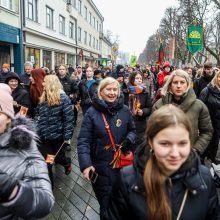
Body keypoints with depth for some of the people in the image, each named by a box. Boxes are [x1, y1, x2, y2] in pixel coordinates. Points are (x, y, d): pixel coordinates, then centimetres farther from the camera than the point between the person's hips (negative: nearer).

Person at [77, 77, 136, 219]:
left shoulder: (125, 110, 0)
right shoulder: (92, 112, -9)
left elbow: (132, 130, 13)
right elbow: (83, 141, -11)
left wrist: (129, 140, -10)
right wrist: (85, 164, -23)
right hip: (100, 166, -2)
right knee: (106, 205, 10)